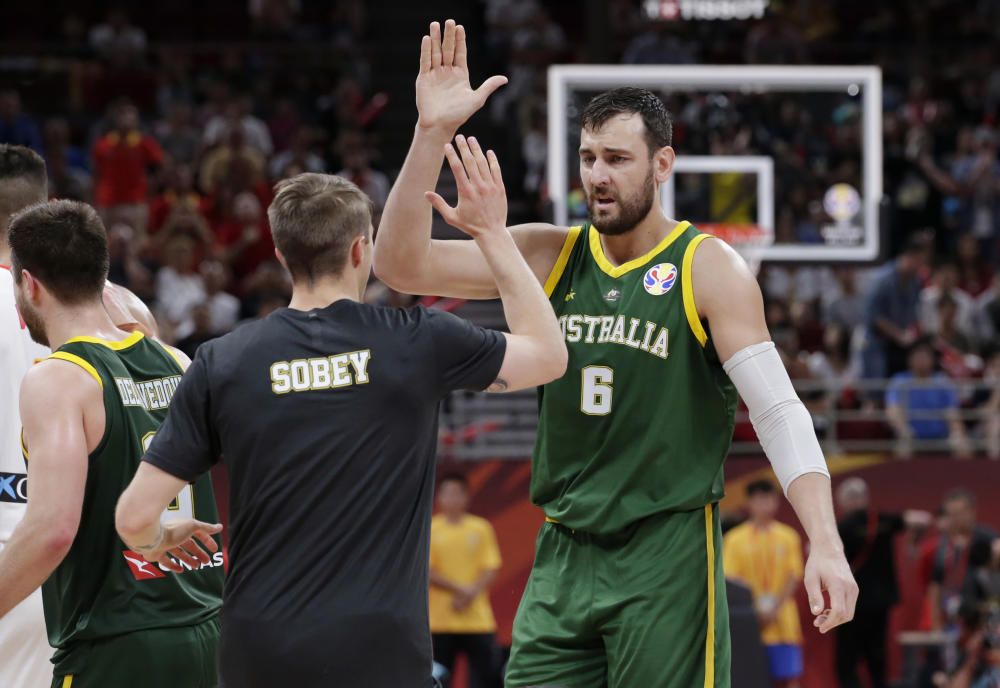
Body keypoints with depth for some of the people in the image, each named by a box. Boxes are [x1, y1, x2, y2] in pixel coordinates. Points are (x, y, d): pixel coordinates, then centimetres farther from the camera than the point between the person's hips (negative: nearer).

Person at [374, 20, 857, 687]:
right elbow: (404, 264, 0)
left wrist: (826, 544, -22)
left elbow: (780, 411, -10)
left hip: (668, 556, -5)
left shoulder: (707, 269, -4)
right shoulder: (549, 256, 8)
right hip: (563, 557, 5)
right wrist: (432, 133, -11)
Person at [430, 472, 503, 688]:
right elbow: (427, 571, -5)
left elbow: (491, 569, 3)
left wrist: (472, 593, -15)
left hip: (478, 620, 1)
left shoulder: (481, 528, 8)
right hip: (441, 622, -1)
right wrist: (459, 589, -15)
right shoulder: (430, 530, 3)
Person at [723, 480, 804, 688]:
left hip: (783, 624, 1)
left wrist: (775, 608, -11)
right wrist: (754, 609, -16)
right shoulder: (735, 539, 2)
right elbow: (731, 581, -2)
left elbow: (794, 578, 3)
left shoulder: (788, 537, 7)